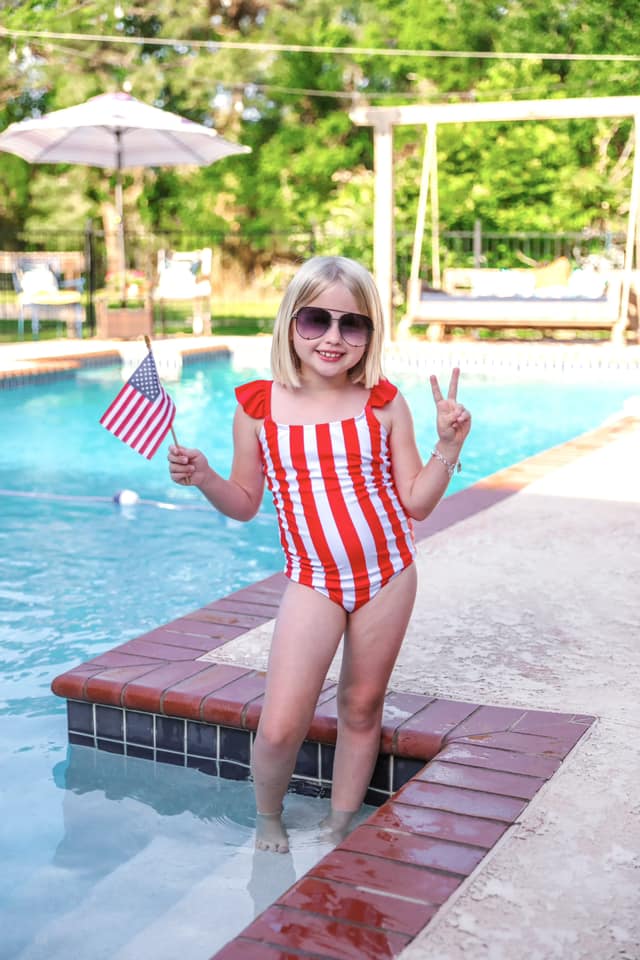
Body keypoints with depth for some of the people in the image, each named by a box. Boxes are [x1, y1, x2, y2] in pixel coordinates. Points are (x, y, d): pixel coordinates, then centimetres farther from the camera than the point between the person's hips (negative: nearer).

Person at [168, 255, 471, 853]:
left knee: (361, 710, 13)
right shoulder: (257, 406, -4)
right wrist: (203, 479, -13)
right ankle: (267, 819, 26)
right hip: (312, 582, -1)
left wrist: (449, 446, -13)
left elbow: (416, 502, 0)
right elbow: (245, 503, 5)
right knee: (280, 727, -6)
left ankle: (340, 827, 35)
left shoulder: (384, 404, -3)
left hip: (388, 576, 1)